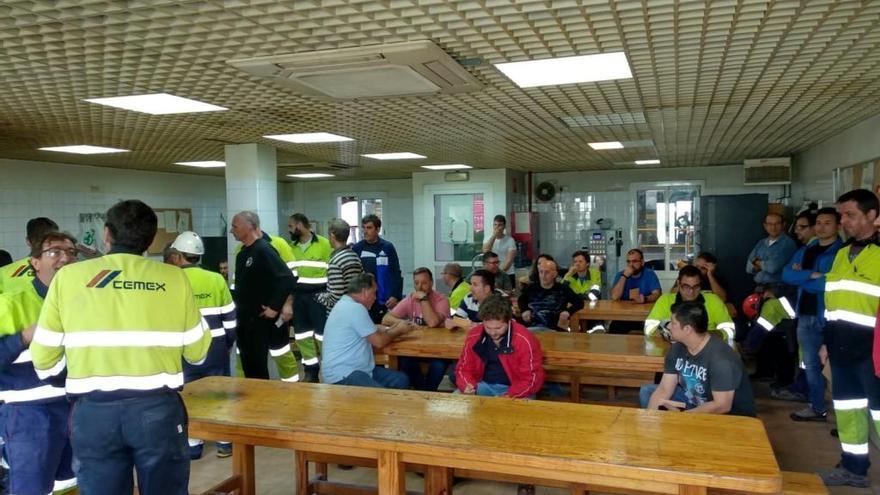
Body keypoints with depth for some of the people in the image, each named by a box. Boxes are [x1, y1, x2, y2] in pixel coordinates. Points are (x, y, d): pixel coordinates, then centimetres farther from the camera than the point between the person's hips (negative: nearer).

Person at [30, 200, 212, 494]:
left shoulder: (68, 276, 0)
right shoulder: (174, 277, -1)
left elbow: (43, 358, 4)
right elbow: (197, 351, 3)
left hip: (93, 411, 1)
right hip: (159, 407, -1)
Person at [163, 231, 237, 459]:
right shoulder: (217, 279, -1)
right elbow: (229, 317, 3)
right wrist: (228, 343, 16)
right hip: (216, 346, 2)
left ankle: (193, 445, 17)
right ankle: (225, 442, 18)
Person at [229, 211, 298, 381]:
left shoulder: (264, 250, -17)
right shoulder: (242, 252, 10)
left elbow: (288, 278, -25)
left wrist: (274, 306, -23)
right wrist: (237, 307, 14)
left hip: (264, 318, -8)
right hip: (244, 318, 8)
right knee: (249, 363, 13)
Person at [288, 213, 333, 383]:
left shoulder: (324, 244, -5)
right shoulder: (291, 247, 9)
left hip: (318, 296, -5)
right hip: (298, 296, 5)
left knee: (323, 334, -2)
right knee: (302, 335, 9)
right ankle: (311, 371, 19)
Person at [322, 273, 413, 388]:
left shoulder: (348, 304, 15)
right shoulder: (355, 308, -17)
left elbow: (372, 329, 28)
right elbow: (379, 342, -13)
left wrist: (390, 329, 12)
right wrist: (398, 331, 4)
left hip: (358, 369, 11)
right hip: (342, 375, -11)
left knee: (401, 380, 3)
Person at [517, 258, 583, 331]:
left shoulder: (563, 289, 5)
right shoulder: (532, 288, 12)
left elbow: (580, 303, 12)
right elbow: (521, 300, 32)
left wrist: (568, 311, -5)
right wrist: (525, 310, 11)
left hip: (554, 330, -1)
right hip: (532, 328, 1)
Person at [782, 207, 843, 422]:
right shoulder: (805, 251, 14)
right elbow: (786, 275, 1)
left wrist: (801, 277, -6)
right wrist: (812, 275, -15)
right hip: (806, 316, 7)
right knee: (811, 364, 14)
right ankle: (817, 408, 26)